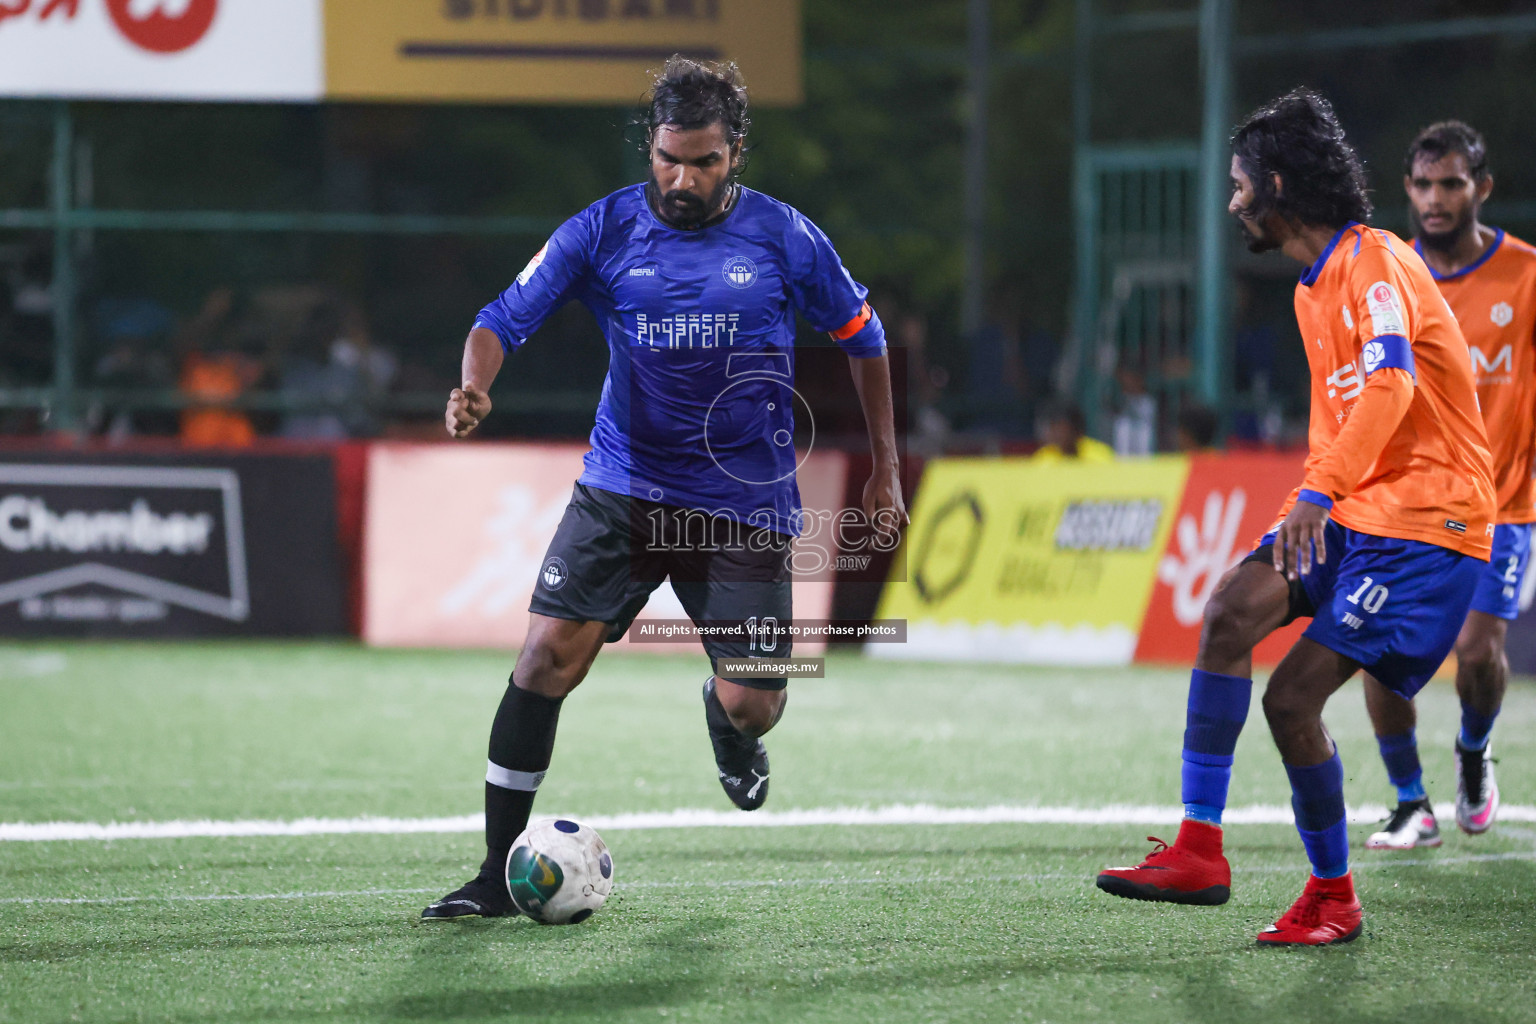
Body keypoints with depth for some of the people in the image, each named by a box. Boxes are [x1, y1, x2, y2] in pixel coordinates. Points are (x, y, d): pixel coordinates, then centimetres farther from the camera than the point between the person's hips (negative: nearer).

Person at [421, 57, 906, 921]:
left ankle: (726, 723, 35)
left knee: (752, 706, -7)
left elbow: (862, 337, 10)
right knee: (547, 656, -15)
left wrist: (886, 470, 11)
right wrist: (475, 387, -26)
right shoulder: (604, 231, -3)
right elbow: (505, 319, -4)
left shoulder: (784, 238, -3)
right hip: (622, 487, 0)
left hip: (746, 501, 0)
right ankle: (500, 876, -6)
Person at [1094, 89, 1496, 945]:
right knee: (1233, 609, -14)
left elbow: (1391, 384, -32)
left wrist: (1318, 497, -42)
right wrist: (1304, 519, 24)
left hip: (1427, 520, -8)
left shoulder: (1374, 263, -15)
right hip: (1349, 512, 8)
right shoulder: (1315, 287, 17)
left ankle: (1333, 896, 7)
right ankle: (1200, 850, -15)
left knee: (1292, 696, -12)